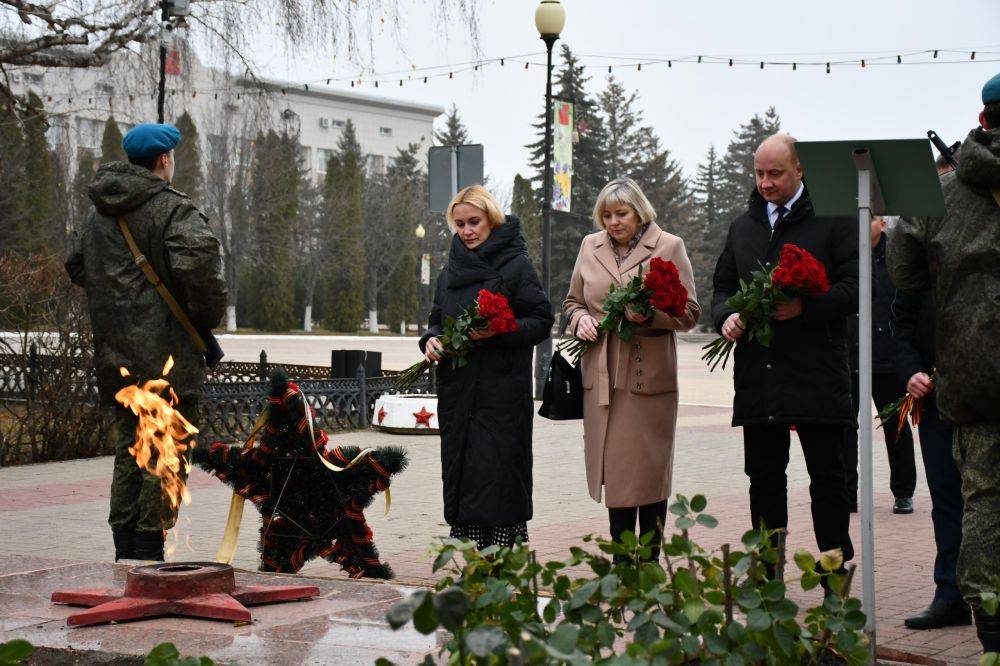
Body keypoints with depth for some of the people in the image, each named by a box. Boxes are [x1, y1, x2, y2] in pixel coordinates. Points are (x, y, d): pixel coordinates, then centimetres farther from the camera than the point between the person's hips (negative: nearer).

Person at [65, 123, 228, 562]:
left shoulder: (98, 213, 13)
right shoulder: (172, 208, -12)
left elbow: (75, 265, 24)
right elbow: (200, 261, -27)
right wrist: (208, 314, -12)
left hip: (116, 355, 7)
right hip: (167, 353, -7)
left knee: (128, 449, 16)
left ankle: (125, 551, 19)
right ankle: (149, 550, -1)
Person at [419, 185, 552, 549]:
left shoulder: (515, 265, -4)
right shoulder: (451, 269, 15)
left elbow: (542, 321, -6)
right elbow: (437, 319, 23)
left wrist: (500, 331, -21)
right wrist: (431, 339, 2)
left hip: (502, 392, -6)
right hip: (457, 391, 6)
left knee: (498, 475, -8)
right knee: (461, 475, 5)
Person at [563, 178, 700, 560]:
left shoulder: (669, 246, 0)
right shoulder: (590, 247, 12)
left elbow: (689, 312, -2)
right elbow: (572, 301, 23)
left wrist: (649, 314, -18)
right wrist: (580, 319, 0)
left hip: (649, 375, -4)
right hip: (601, 378, 4)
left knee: (649, 471, 0)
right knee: (612, 471, 7)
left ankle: (650, 561, 9)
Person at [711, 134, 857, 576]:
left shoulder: (832, 219, -1)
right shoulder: (743, 227, 17)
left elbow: (855, 287, -8)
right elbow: (722, 287, 22)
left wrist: (805, 307, -21)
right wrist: (725, 316, 0)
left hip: (817, 373, -5)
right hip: (757, 374, 5)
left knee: (827, 478, 0)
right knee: (764, 477, 9)